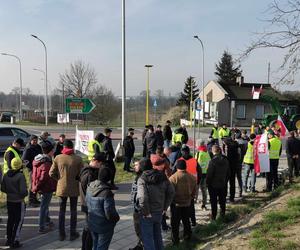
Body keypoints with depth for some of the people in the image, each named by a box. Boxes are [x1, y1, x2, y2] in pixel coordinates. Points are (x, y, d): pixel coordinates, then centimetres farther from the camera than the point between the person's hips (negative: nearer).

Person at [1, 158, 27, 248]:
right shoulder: (20, 176, -20)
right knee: (18, 221, 5)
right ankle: (15, 241, 8)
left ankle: (9, 240, 31)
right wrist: (25, 194, -4)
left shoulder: (6, 175, -1)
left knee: (10, 220, 19)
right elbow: (23, 191, -24)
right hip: (19, 202, -6)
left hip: (9, 201, 6)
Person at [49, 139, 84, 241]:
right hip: (74, 188, -1)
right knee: (73, 211, 13)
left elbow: (51, 173, -5)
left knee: (62, 211, 14)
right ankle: (73, 233, 19)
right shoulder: (78, 159, -11)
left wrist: (59, 178, 11)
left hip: (61, 188, 1)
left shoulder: (58, 158, -7)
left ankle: (61, 234, 21)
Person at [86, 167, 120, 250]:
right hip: (104, 226, -6)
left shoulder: (90, 187, -8)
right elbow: (110, 213, -26)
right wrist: (117, 217, -6)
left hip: (92, 224, 6)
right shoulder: (106, 192, -30)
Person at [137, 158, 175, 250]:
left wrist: (145, 212, -19)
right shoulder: (162, 176, -2)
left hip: (148, 214, -6)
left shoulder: (142, 179, -19)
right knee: (157, 235, 24)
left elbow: (142, 198, -32)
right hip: (159, 212, 6)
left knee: (147, 238, 9)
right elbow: (171, 192, 3)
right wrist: (165, 207, 8)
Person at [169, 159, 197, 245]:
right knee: (186, 220, 22)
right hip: (187, 203, 5)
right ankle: (187, 235, 34)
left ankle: (175, 239, 14)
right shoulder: (192, 177, -4)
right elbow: (194, 191, 6)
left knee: (175, 222, 8)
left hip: (176, 204, -5)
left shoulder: (173, 178, -20)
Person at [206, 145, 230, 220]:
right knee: (222, 200, 18)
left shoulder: (213, 161, -21)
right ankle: (223, 213, 29)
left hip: (213, 185, -5)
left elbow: (209, 174, -18)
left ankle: (214, 215, 12)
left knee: (213, 201, 6)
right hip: (223, 184, 5)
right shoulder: (226, 160, -2)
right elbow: (228, 173, 8)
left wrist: (207, 183, -4)